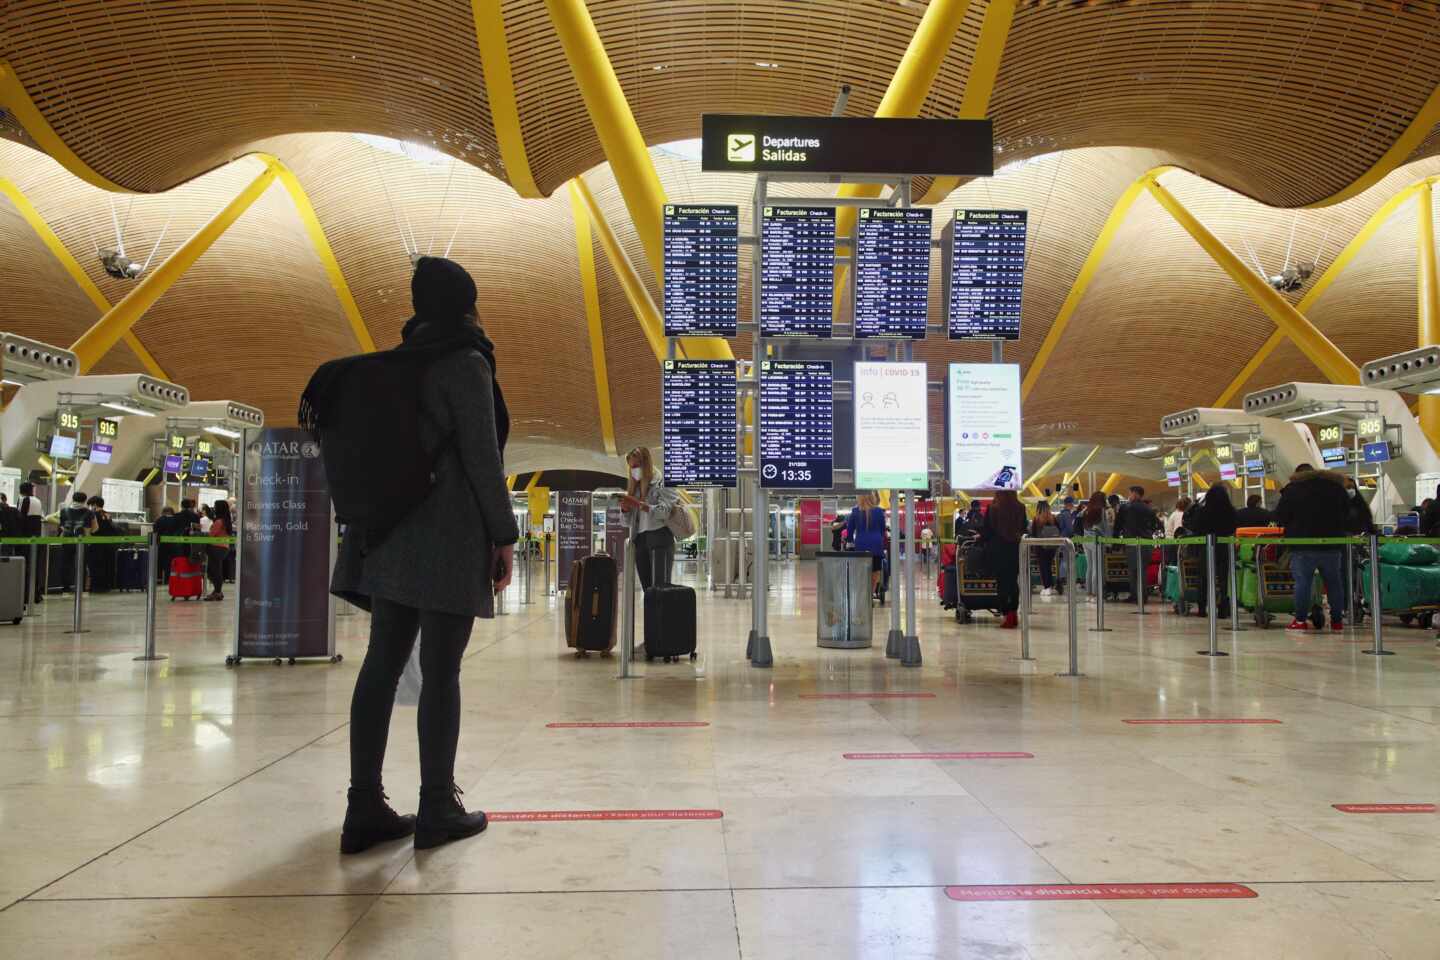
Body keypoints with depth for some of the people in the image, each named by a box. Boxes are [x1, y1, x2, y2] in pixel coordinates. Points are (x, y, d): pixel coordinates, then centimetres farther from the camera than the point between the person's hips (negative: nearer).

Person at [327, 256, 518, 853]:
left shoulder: (398, 364, 15)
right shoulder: (467, 363, -7)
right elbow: (482, 456, -11)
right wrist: (504, 536, -6)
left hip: (394, 532, 7)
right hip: (449, 533, -7)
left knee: (382, 664, 7)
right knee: (440, 672, -2)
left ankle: (365, 808, 12)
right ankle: (437, 809, 5)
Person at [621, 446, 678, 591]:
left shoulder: (662, 482, -2)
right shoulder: (635, 487, 17)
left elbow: (664, 512, -14)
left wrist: (639, 504, -22)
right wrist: (626, 508, -5)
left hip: (659, 537, -7)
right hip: (640, 539, 7)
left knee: (660, 588, -13)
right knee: (647, 589, 4)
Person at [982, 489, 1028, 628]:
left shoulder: (992, 508, -9)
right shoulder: (1020, 508, 0)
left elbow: (986, 530, -3)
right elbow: (1024, 529, 8)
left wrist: (981, 536, 17)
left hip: (997, 549, -3)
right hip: (1015, 549, 3)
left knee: (1001, 582, 2)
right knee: (1013, 581, 12)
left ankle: (1007, 615, -2)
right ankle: (1013, 614, 14)